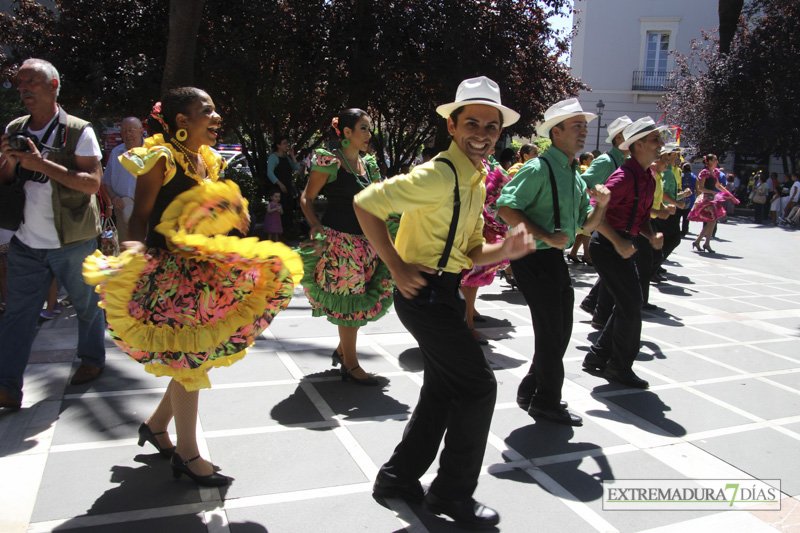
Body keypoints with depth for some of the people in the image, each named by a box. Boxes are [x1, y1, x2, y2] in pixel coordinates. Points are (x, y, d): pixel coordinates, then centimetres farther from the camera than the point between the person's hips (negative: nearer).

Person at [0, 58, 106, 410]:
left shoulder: (78, 131, -7)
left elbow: (92, 183, -17)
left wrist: (43, 164, -23)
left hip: (72, 241, -4)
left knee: (87, 304, 11)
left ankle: (93, 360, 32)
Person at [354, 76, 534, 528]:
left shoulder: (476, 180, 13)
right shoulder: (440, 175, -18)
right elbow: (366, 204, -20)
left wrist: (505, 250, -4)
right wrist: (398, 268, -20)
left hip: (446, 294, 10)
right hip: (426, 293, -10)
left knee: (443, 390, 17)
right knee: (479, 385, -3)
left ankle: (399, 477, 32)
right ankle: (453, 493, 15)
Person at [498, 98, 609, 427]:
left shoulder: (575, 176, 15)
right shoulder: (539, 169, -14)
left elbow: (587, 225, 18)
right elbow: (506, 208, -22)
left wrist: (601, 205, -2)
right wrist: (546, 236, -24)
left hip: (555, 259, 9)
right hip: (534, 259, -9)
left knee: (560, 331, 15)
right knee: (551, 332, -1)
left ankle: (531, 392, 31)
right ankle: (546, 402, 17)